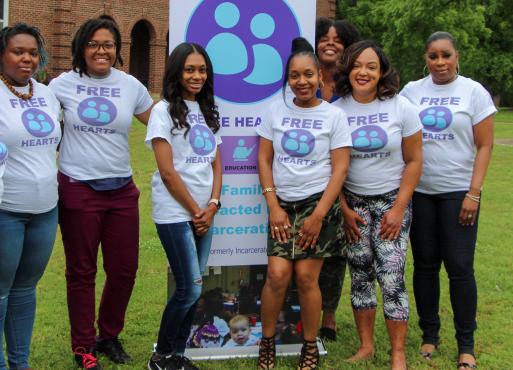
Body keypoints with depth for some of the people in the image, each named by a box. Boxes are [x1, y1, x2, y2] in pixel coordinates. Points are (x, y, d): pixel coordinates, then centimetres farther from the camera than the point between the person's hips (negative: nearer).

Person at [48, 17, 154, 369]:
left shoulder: (130, 85, 4)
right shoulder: (64, 84, -2)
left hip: (122, 191, 3)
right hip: (78, 191, -2)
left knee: (124, 270, 8)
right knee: (82, 272, 8)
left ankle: (109, 335, 30)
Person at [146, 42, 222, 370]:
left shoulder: (209, 111, 13)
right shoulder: (165, 111, -7)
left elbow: (216, 164, 12)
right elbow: (167, 172, -11)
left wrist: (212, 205, -2)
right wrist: (195, 211, -9)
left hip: (204, 212, 6)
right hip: (176, 213, -6)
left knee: (193, 289, 7)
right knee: (191, 288, -7)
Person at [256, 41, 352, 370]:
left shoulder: (333, 115, -2)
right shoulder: (276, 111, 5)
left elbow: (340, 169, -5)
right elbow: (264, 160, 5)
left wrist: (319, 215, -11)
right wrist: (273, 207, -4)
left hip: (318, 204, -2)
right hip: (283, 205, 2)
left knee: (306, 276, -3)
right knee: (277, 274, -8)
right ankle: (267, 342, 11)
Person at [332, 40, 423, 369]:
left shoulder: (400, 107, -6)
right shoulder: (336, 110, -3)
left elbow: (414, 161, -3)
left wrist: (399, 209, -9)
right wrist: (344, 209, -3)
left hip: (392, 202, -2)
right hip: (353, 203, 2)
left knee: (391, 278, -8)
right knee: (361, 276, 6)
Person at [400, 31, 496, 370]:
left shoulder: (474, 92, 0)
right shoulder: (412, 91, 7)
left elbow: (485, 145, -3)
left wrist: (473, 194, -11)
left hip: (458, 192, -3)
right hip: (418, 192, 3)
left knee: (460, 267, -4)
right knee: (425, 264, 8)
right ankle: (430, 335, 20)